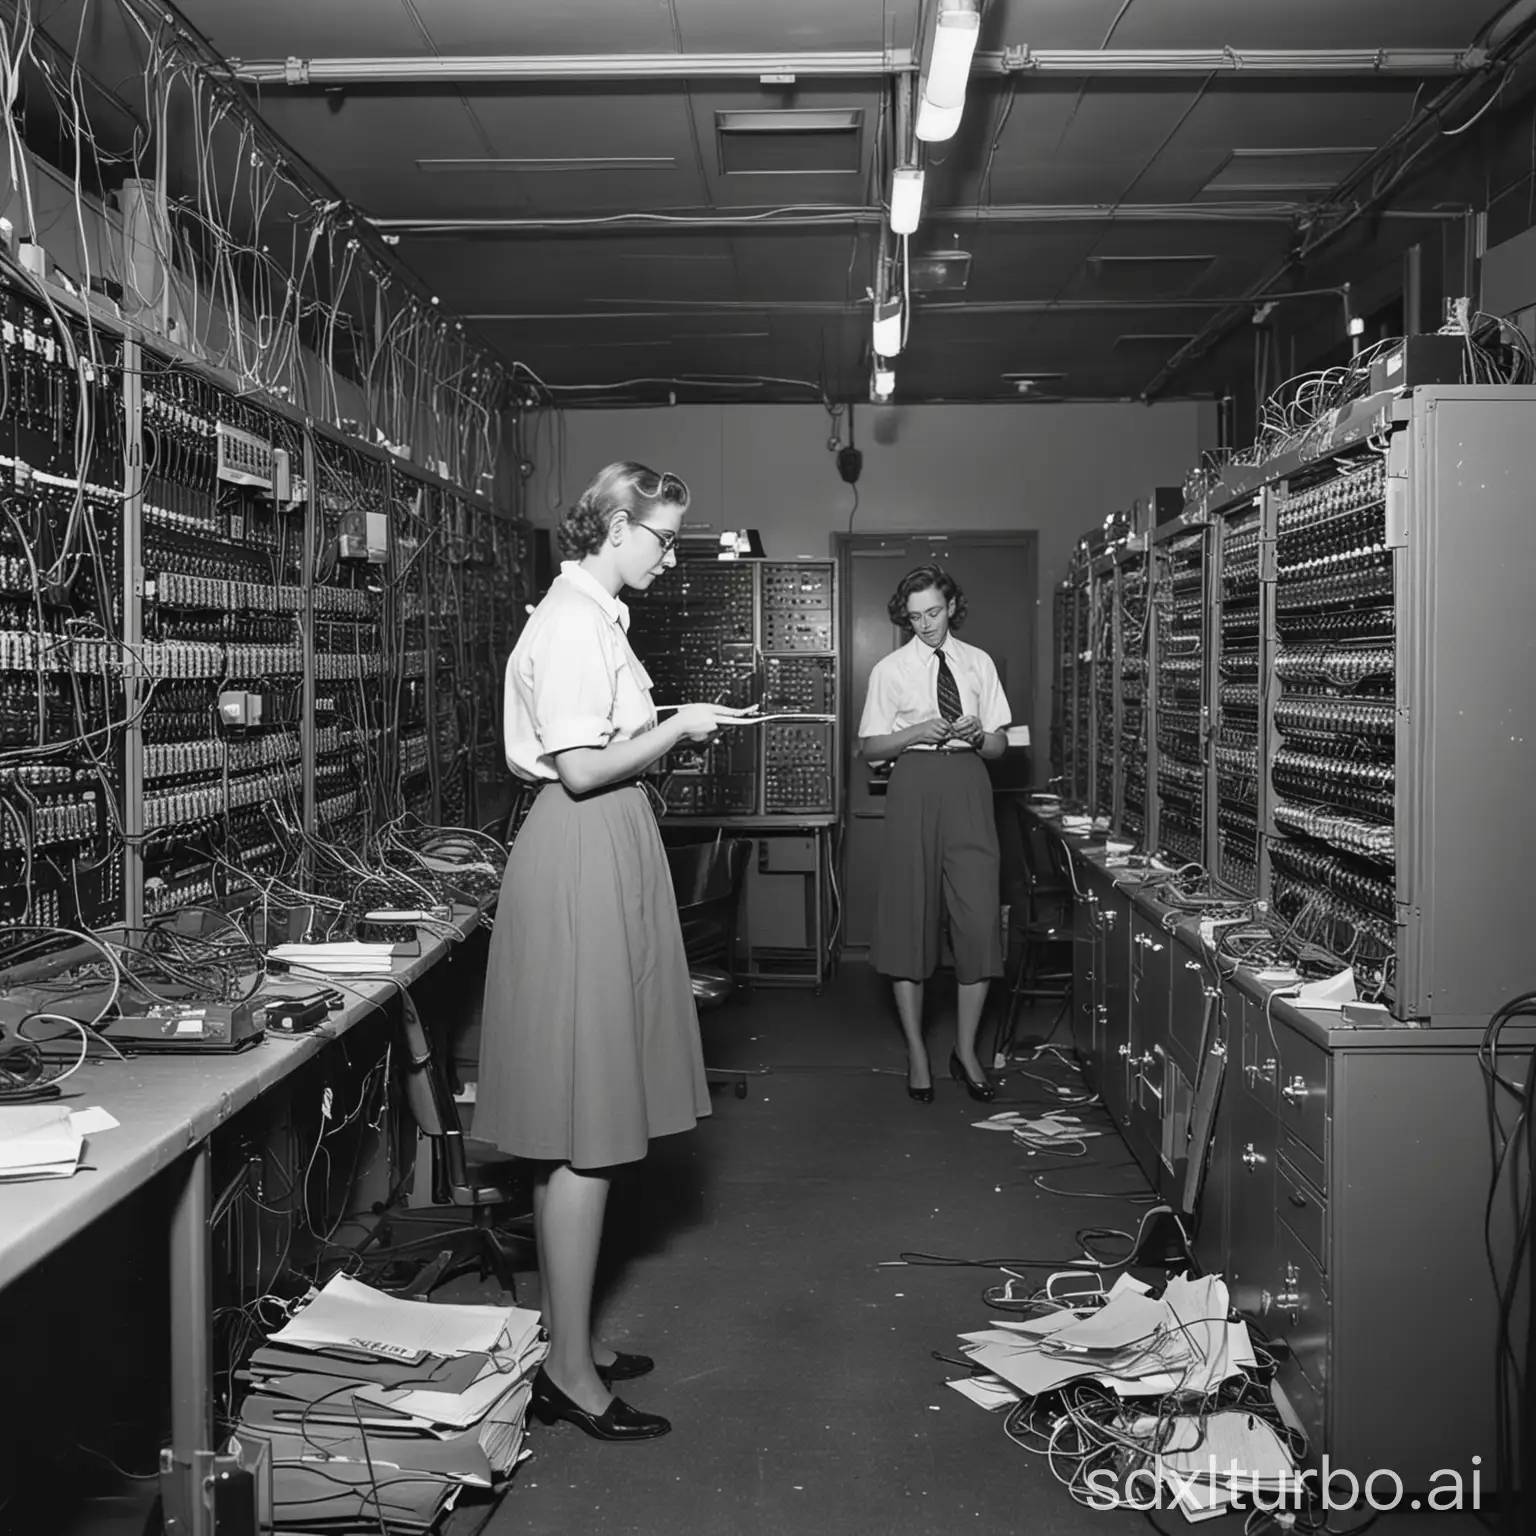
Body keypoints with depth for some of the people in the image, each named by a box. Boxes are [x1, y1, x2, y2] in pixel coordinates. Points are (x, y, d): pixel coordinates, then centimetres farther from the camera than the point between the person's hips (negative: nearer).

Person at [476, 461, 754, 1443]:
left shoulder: (590, 616, 17)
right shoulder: (574, 623, -14)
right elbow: (582, 768, -21)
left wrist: (672, 734, 11)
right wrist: (679, 728, -10)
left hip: (599, 858, 11)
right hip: (582, 860, -11)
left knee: (579, 1127, 13)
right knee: (587, 1128, -6)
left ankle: (570, 1344, 23)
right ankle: (571, 1372, 3)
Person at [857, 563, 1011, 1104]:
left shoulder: (978, 663, 11)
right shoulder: (890, 670, 7)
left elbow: (1000, 744, 12)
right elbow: (870, 748, 6)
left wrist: (977, 734, -10)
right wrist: (916, 732, -10)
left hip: (968, 785, 1)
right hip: (914, 785, -1)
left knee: (980, 916, -4)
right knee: (910, 916, 0)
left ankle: (966, 1049, 10)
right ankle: (916, 1052, 12)